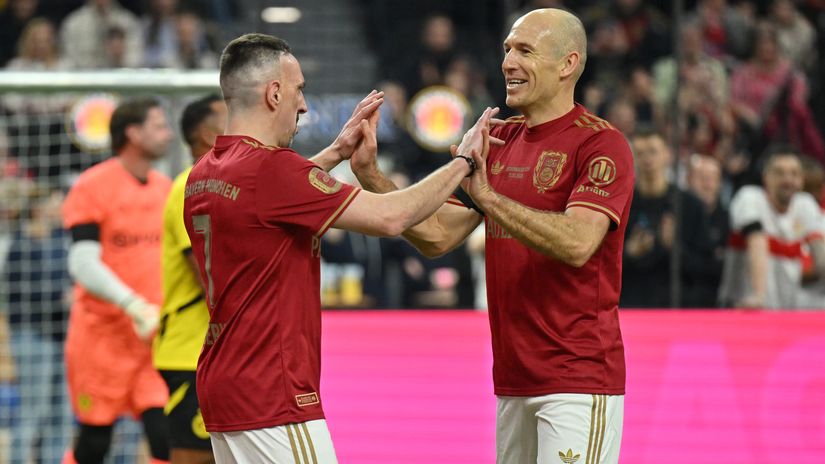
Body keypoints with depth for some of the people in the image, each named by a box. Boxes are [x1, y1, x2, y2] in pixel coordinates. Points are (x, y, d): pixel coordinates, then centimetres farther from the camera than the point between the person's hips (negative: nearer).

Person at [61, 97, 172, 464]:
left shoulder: (166, 189, 11)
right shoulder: (92, 187, -8)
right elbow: (84, 265, -16)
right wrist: (134, 306, -27)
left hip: (157, 335, 4)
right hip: (103, 333, -4)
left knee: (166, 434, -10)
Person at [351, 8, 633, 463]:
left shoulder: (600, 144, -9)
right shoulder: (500, 141, 16)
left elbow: (577, 244, -23)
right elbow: (437, 235, 10)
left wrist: (488, 197, -28)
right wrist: (369, 174, -1)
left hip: (577, 380, -7)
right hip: (512, 381, 7)